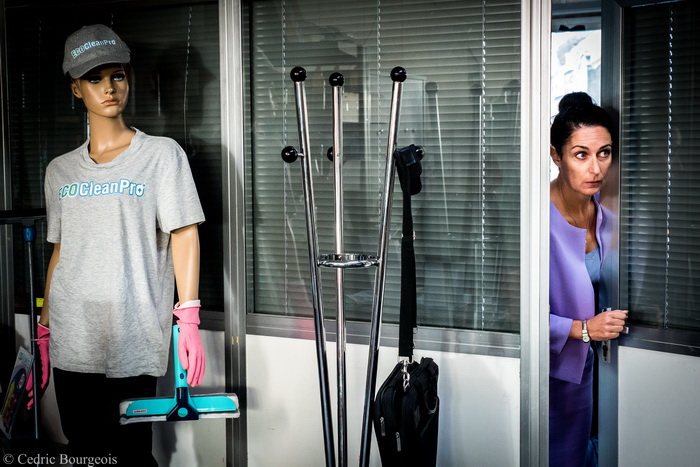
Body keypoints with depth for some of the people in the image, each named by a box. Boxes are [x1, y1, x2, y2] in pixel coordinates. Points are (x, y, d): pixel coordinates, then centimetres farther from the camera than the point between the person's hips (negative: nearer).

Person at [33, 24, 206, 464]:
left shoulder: (162, 154, 1)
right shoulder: (60, 169, 13)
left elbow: (185, 235, -5)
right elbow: (60, 252, 17)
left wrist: (188, 320, -14)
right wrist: (44, 330, 15)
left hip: (132, 347, -4)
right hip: (70, 344, 4)